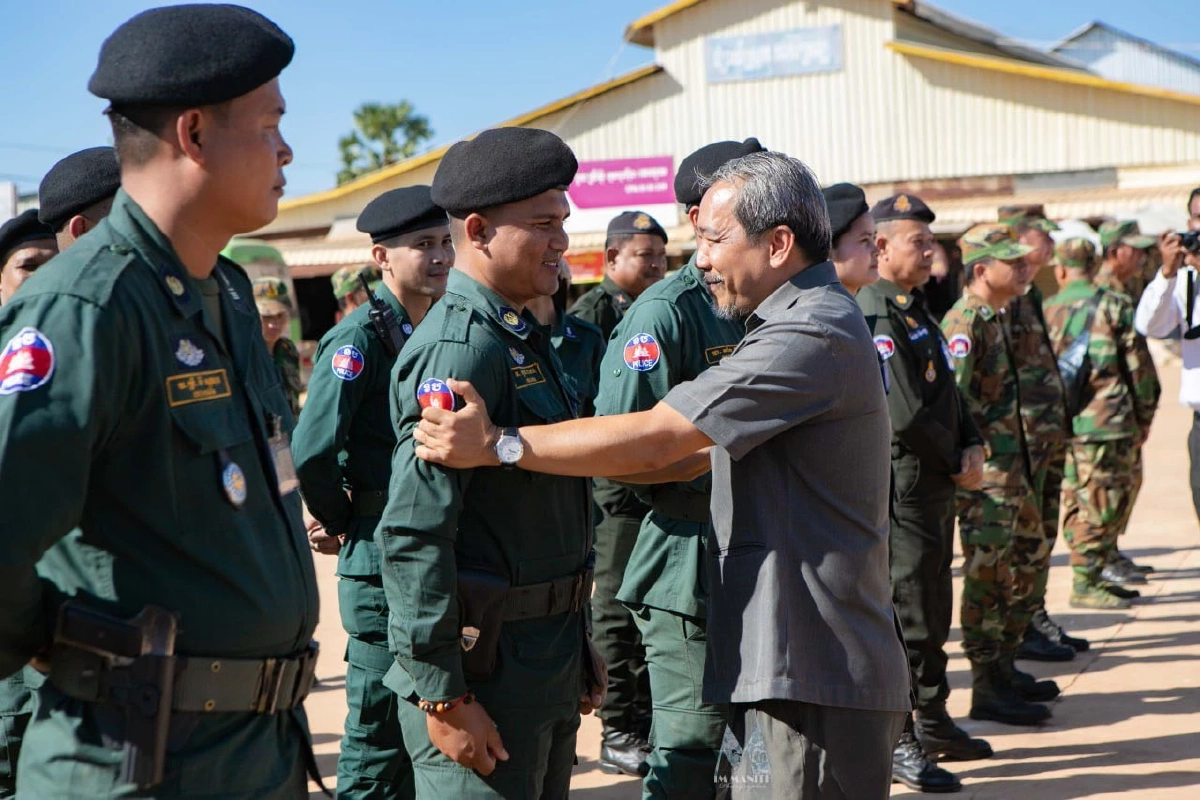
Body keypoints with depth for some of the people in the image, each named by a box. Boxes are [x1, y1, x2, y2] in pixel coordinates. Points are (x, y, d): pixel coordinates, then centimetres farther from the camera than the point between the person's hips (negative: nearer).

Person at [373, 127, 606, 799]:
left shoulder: (527, 339, 14)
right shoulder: (460, 348, -17)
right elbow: (413, 535, -23)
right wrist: (443, 697, -22)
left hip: (547, 661, 10)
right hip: (485, 667, -10)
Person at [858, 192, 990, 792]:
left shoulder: (915, 309, 15)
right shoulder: (875, 313, -17)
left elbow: (948, 392, 17)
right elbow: (907, 414, -23)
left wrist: (973, 445, 0)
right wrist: (956, 463, -10)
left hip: (937, 486, 10)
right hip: (902, 488, -10)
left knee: (934, 611, 18)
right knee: (905, 613, -3)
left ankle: (933, 725, 30)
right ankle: (897, 742, 6)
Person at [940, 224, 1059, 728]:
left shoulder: (994, 318, 15)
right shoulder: (965, 321, -15)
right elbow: (955, 398, -23)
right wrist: (972, 457, -22)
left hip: (1010, 463, 10)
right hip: (984, 467, -10)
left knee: (1019, 560, 16)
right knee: (987, 573, -5)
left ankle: (1004, 669, 27)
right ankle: (987, 690, 1)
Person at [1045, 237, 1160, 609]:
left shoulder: (1045, 312, 5)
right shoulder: (1115, 307, -3)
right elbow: (1139, 367, -1)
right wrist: (1144, 418, 9)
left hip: (1061, 425, 5)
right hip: (1107, 422, -4)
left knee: (1077, 502, 14)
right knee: (1101, 503, -1)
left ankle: (1093, 576, 21)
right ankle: (1086, 584, -1)